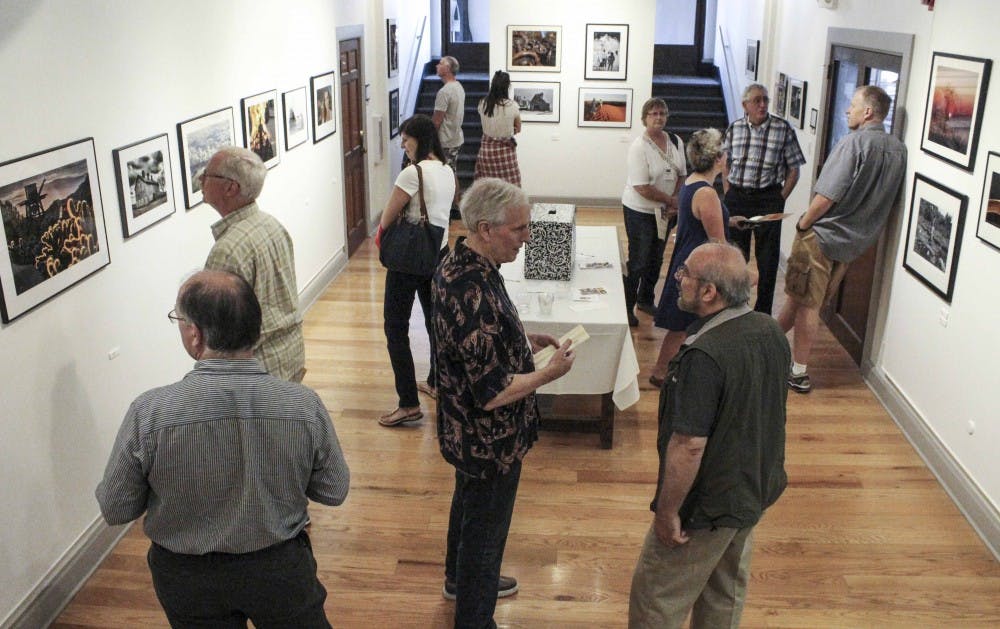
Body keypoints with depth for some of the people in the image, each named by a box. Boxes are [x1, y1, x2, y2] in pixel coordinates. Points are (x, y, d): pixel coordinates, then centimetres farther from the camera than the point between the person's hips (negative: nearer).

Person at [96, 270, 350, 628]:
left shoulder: (148, 413, -25)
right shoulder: (304, 404, -22)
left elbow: (115, 510, -12)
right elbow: (334, 491, -8)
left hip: (187, 579, 0)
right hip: (281, 568, 0)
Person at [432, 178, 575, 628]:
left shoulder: (457, 264, -4)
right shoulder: (475, 294, -35)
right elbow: (493, 393, -32)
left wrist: (524, 341, 2)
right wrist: (551, 372, -19)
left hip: (464, 430, 10)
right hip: (489, 439, -10)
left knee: (468, 503, 30)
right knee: (485, 528, 12)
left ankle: (461, 580, 55)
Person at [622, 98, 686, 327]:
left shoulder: (676, 142, 2)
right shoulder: (639, 148, -19)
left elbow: (681, 175, 8)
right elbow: (642, 188, -23)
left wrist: (674, 202, -6)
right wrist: (671, 200, -16)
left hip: (664, 211, 7)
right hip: (640, 211, -6)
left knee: (656, 259, 17)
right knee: (638, 261, -2)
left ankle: (645, 300, 35)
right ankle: (626, 307, 11)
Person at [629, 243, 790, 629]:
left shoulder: (704, 356, -32)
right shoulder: (771, 332, -5)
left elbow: (689, 446, -30)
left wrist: (667, 512, -17)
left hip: (708, 506, -8)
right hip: (757, 491, 8)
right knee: (727, 590, 26)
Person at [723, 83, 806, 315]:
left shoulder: (783, 129, -4)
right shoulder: (734, 128, 5)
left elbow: (793, 169, -2)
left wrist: (780, 199, -7)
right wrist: (728, 194, 5)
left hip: (768, 199, -3)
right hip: (737, 197, 3)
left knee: (768, 260, 2)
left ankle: (763, 312, 14)